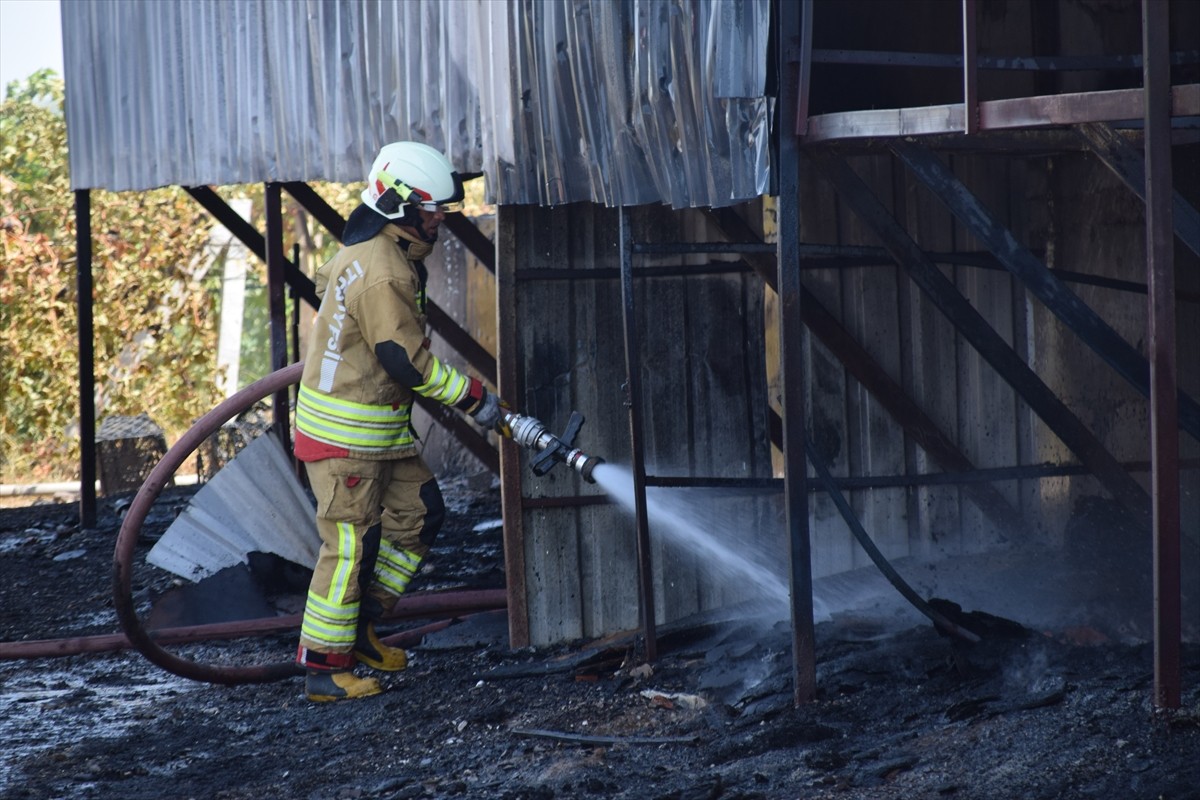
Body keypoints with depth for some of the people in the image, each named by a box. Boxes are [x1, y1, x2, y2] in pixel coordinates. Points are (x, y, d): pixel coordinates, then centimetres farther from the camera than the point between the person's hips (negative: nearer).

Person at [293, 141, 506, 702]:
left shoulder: (370, 251, 9)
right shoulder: (381, 275, -24)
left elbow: (325, 283, 28)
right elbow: (408, 362, -24)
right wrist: (474, 398, -17)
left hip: (383, 429, 10)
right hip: (344, 436, -10)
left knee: (419, 514, 14)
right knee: (350, 546, -5)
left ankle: (357, 629, 22)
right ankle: (324, 666, 3)